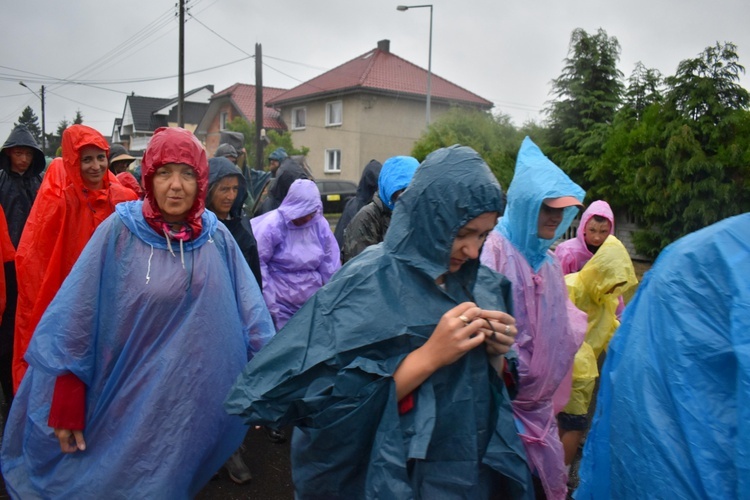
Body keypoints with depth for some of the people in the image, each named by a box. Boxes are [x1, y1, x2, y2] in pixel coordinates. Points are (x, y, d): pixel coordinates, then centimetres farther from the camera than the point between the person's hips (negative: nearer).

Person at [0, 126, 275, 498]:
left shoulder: (217, 237, -3)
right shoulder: (119, 231, -10)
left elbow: (250, 313, -2)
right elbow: (77, 317, -9)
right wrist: (66, 405, -10)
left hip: (196, 404, 2)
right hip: (127, 404, -2)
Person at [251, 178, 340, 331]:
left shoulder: (320, 223, -2)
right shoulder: (272, 225, -14)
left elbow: (330, 263, 5)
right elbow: (259, 263, -10)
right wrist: (269, 301, -9)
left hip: (314, 300, 4)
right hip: (282, 303, -4)